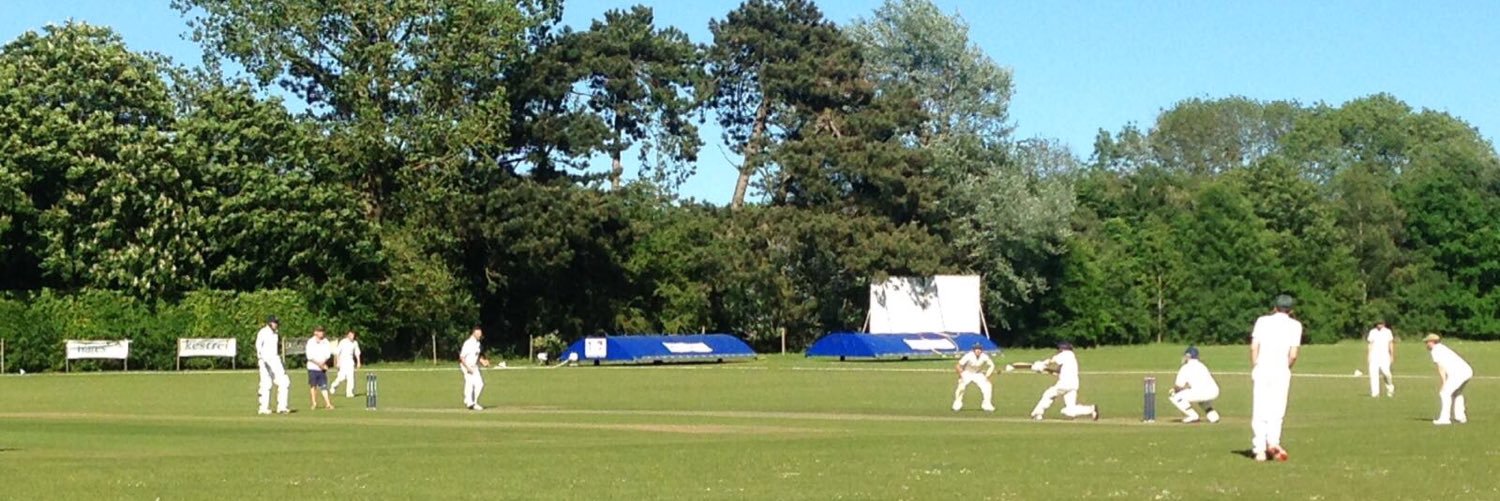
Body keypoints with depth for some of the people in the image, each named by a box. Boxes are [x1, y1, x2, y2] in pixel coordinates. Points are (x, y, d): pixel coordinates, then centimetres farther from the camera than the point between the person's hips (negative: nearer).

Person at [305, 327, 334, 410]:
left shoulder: (325, 341, 5)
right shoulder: (310, 342, -5)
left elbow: (328, 353, 2)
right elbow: (309, 355, -11)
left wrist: (323, 363, -13)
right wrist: (318, 363, -16)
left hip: (322, 367, 2)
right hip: (312, 367, -2)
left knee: (324, 385, -3)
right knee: (313, 385, 5)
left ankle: (327, 403, -6)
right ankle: (314, 403, 15)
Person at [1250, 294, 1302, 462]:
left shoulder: (1262, 321, 8)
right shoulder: (1295, 325, 4)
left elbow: (1254, 347, 0)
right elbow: (1293, 355, -4)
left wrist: (1253, 369, 8)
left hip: (1261, 370, 1)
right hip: (1281, 371, -1)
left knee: (1259, 411, 5)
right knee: (1277, 410, 7)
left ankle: (1260, 449, 2)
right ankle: (1273, 441, -13)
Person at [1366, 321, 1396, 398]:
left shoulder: (1388, 331, 6)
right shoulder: (1372, 332, 8)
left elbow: (1391, 344, 8)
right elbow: (1369, 344, 9)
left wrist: (1392, 355, 2)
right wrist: (1367, 356, 3)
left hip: (1385, 355, -1)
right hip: (1374, 355, 1)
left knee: (1385, 371, -18)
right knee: (1373, 373, -9)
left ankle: (1390, 387, 10)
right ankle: (1375, 392, -7)